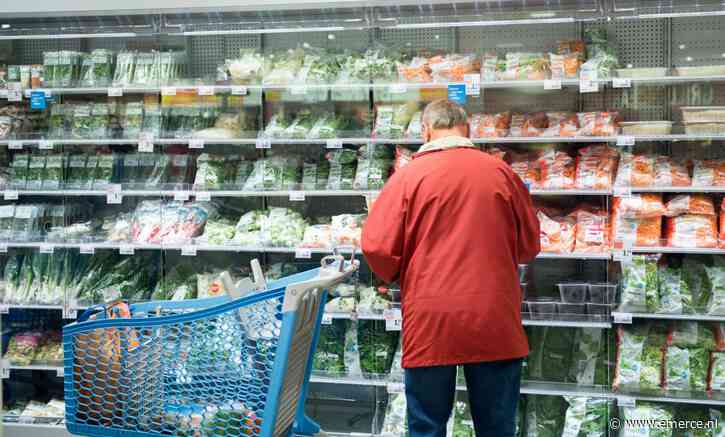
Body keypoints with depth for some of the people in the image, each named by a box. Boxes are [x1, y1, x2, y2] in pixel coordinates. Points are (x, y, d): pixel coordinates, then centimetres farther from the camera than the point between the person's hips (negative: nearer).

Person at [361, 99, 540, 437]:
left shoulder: (409, 175, -4)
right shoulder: (501, 172, 2)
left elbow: (377, 248, -8)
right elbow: (529, 245, 11)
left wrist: (399, 277, 12)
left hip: (430, 321, -2)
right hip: (494, 320, 2)